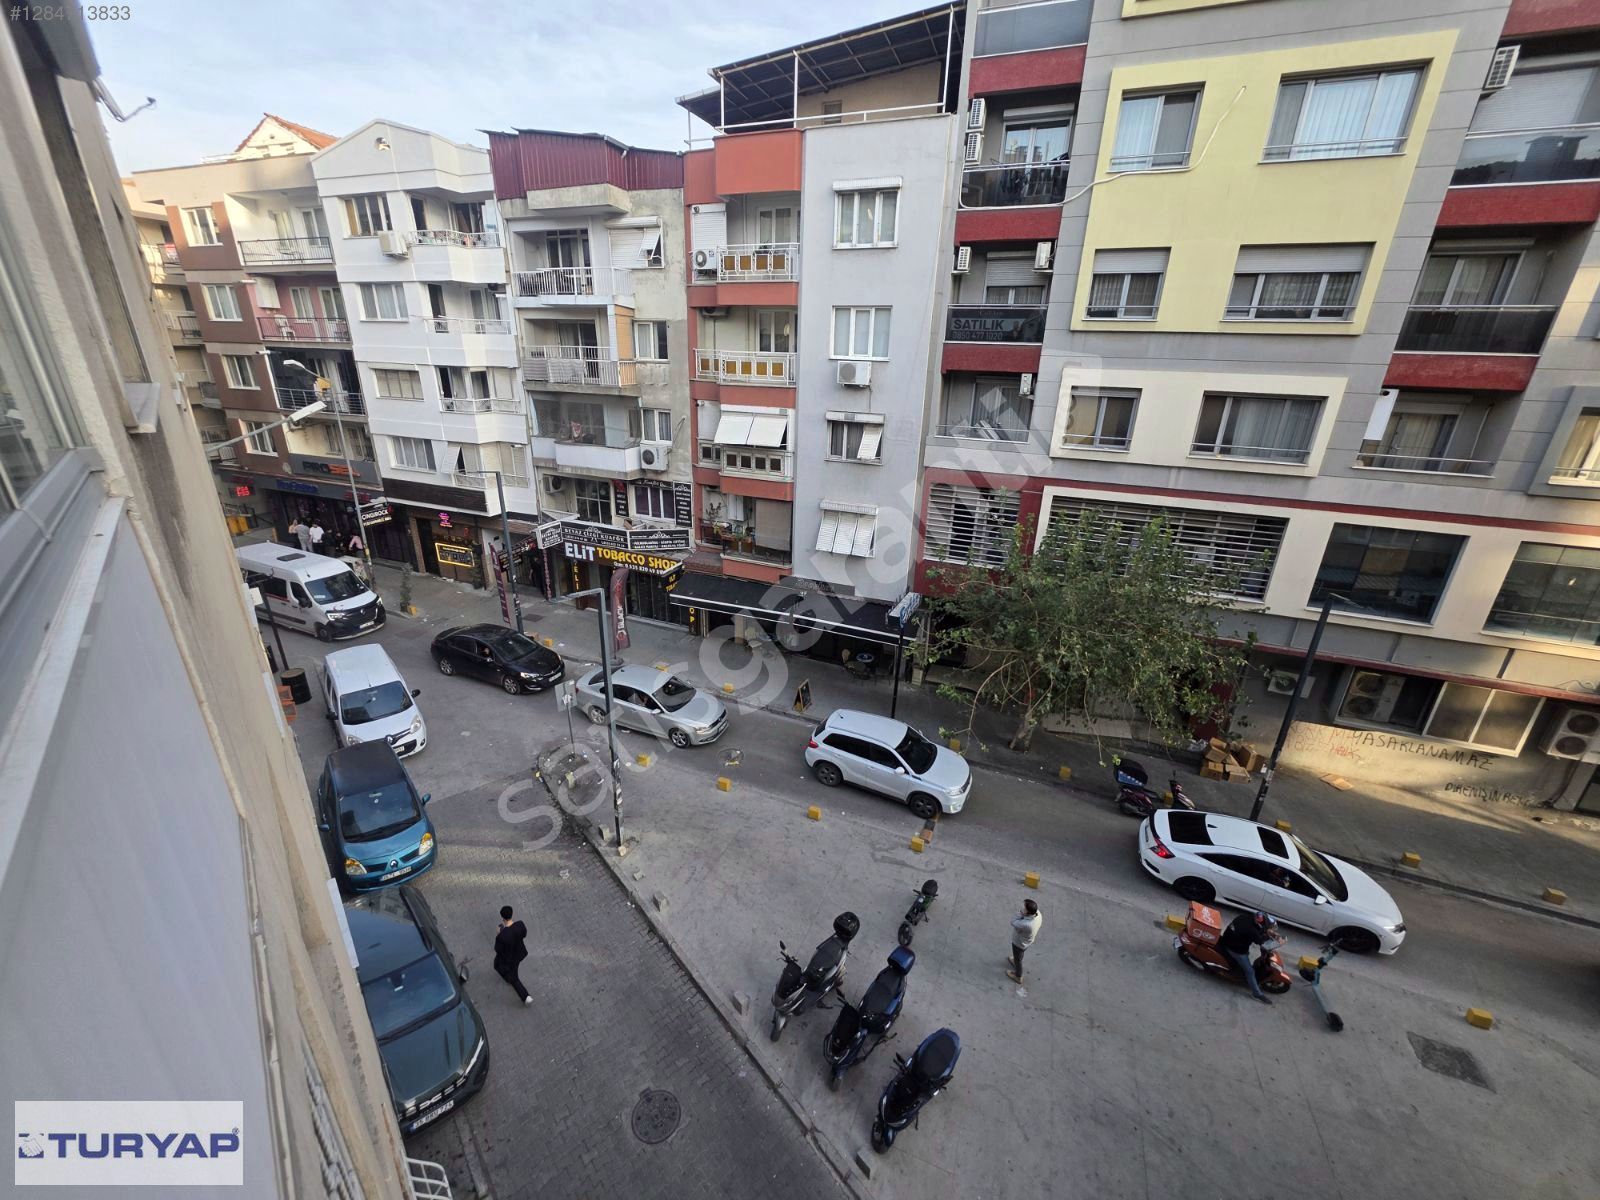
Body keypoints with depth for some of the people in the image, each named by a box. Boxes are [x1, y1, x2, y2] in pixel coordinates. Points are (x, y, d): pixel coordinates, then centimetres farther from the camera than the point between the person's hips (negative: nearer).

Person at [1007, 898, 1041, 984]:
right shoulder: (1038, 913, -27)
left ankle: (1018, 977, 52)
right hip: (1027, 940, 6)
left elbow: (1013, 922, -31)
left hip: (1019, 943, -6)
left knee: (1017, 959, 25)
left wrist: (1022, 915, -28)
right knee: (1020, 953, 37)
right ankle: (1016, 962, 67)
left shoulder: (1026, 925, -49)